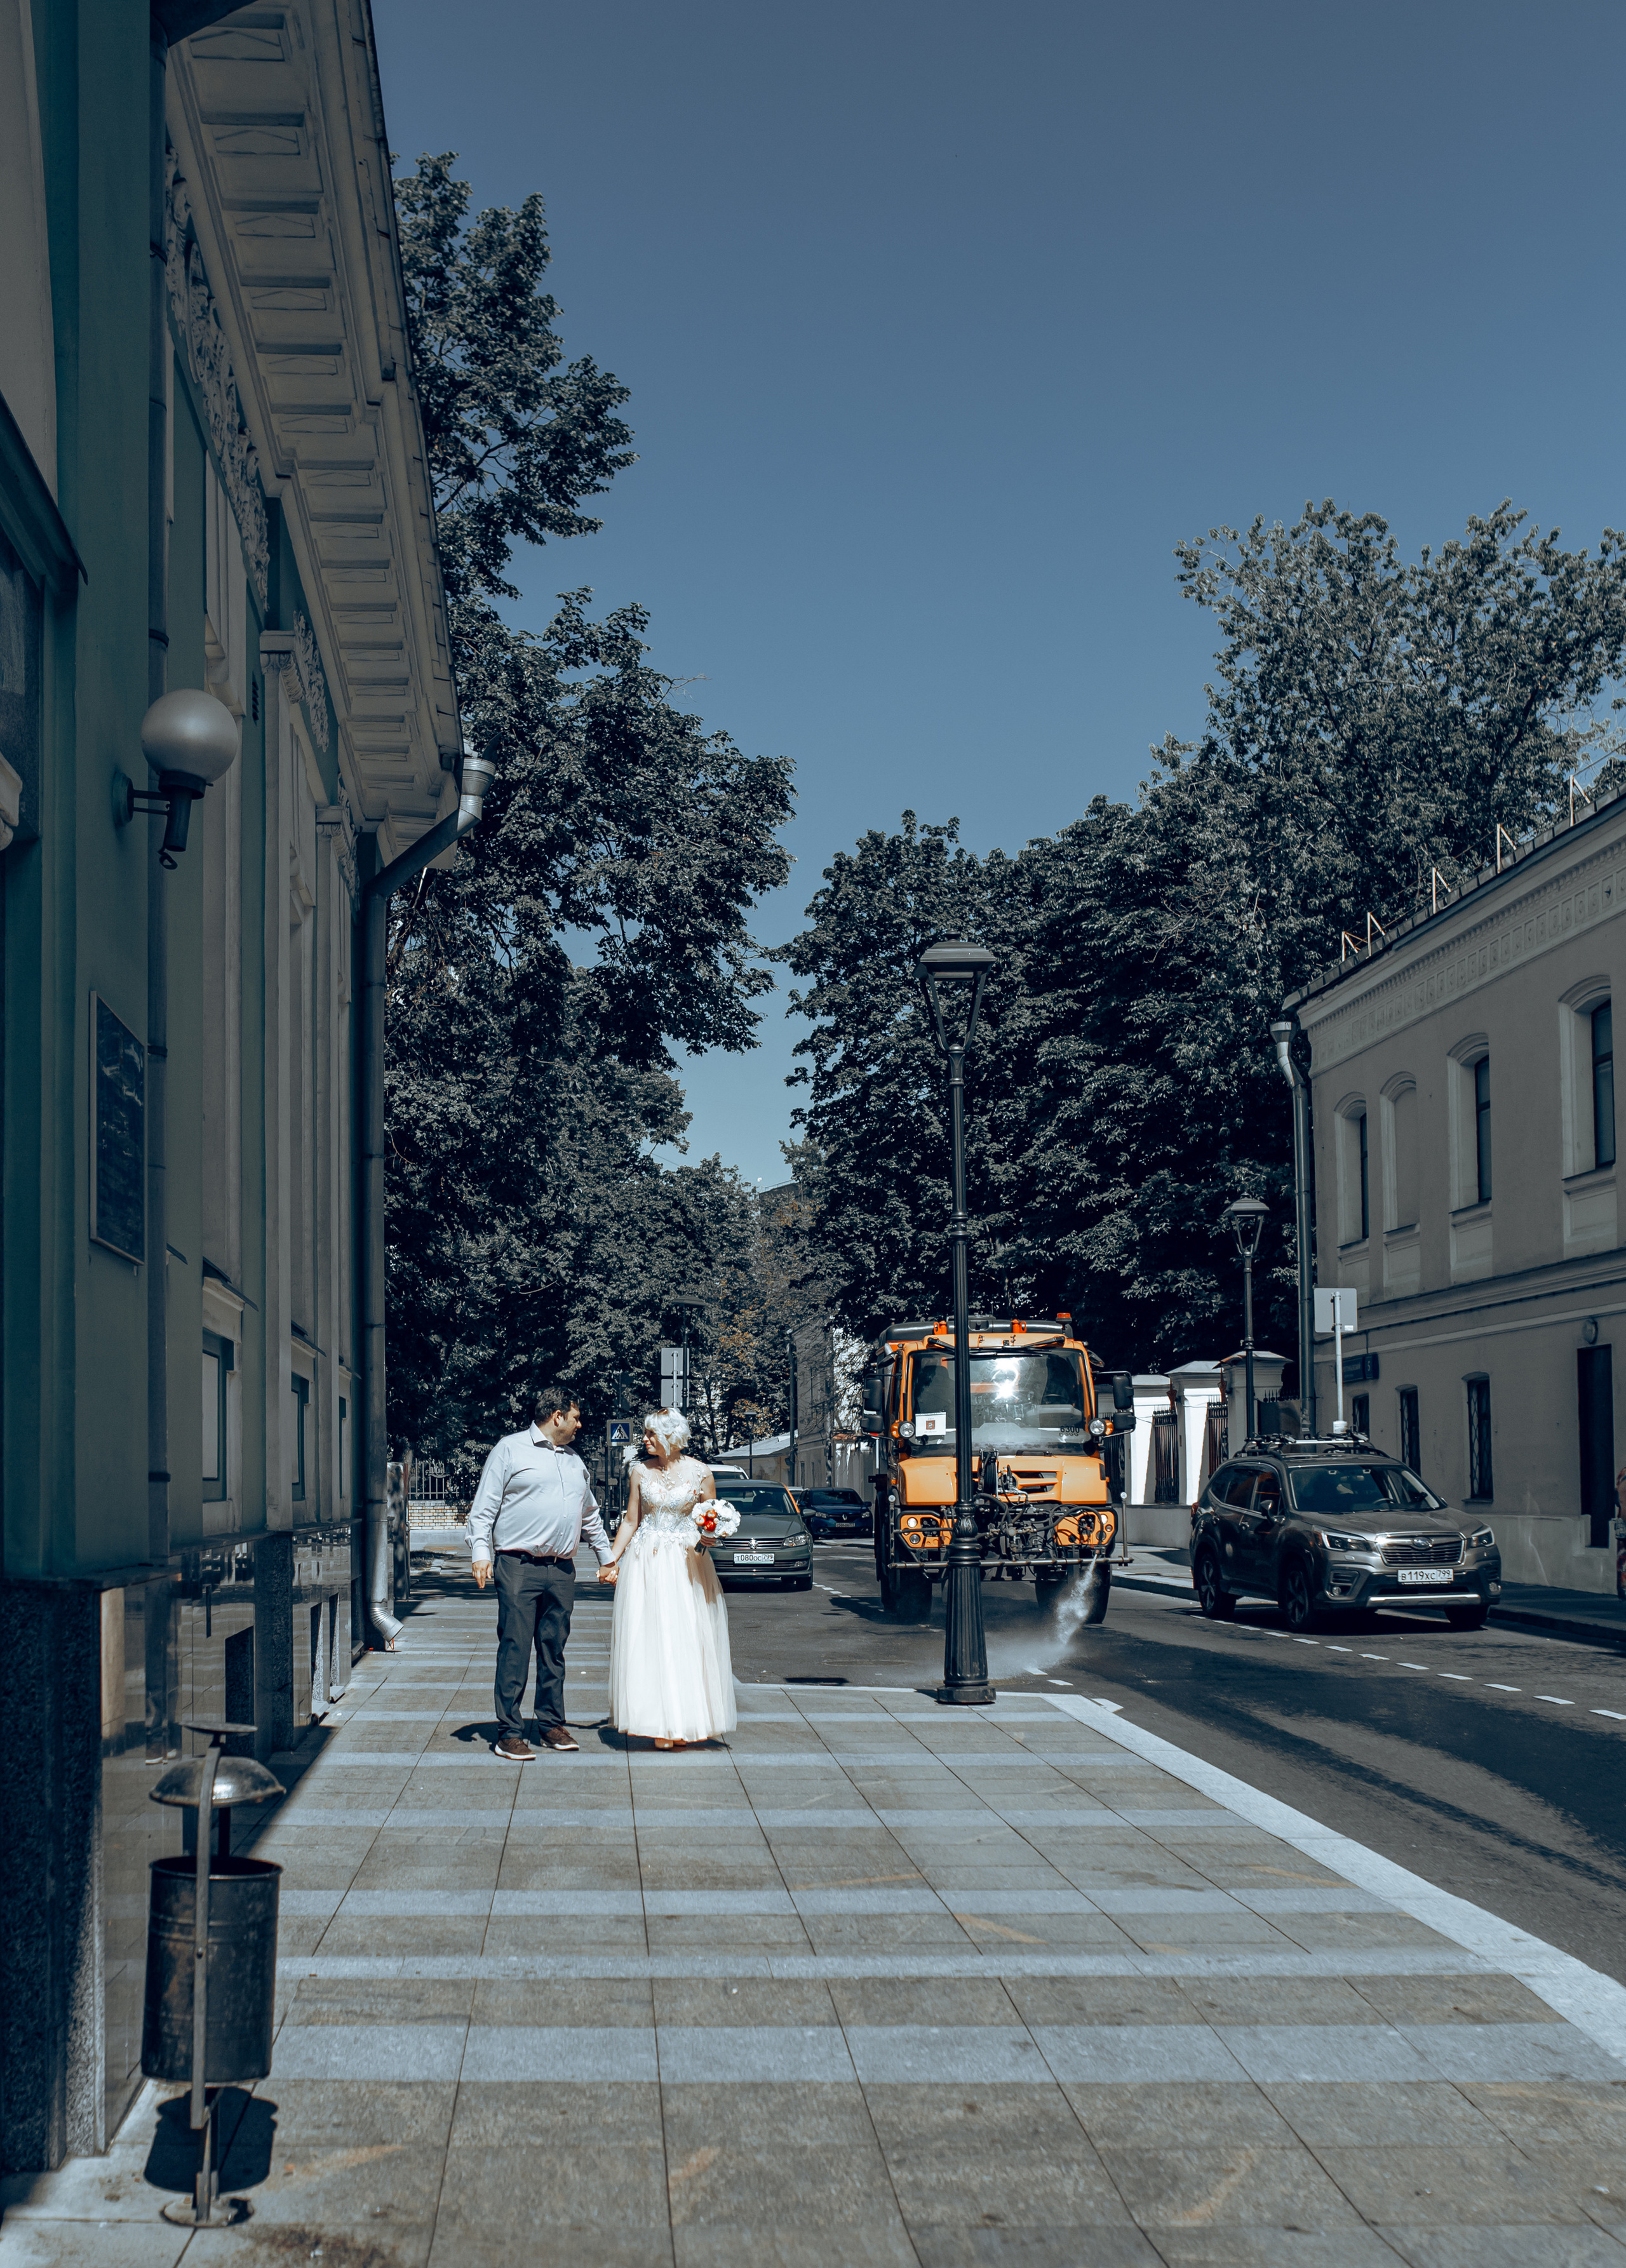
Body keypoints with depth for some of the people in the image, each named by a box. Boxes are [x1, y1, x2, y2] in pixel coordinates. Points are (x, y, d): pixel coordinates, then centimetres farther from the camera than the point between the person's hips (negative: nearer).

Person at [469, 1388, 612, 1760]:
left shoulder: (574, 1460, 21)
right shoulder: (510, 1450, 1)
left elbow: (591, 1517, 32)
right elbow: (484, 1508, -2)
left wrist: (607, 1558, 32)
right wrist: (481, 1552, -12)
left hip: (562, 1571, 6)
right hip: (519, 1566, -6)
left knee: (554, 1652, 9)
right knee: (514, 1651, -7)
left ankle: (551, 1724, 17)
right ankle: (509, 1733, -5)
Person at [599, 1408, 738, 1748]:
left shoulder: (699, 1473, -2)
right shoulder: (640, 1471, 4)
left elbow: (715, 1522, 7)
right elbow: (631, 1521, 10)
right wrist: (611, 1561, 9)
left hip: (686, 1563, -1)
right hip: (645, 1563, 2)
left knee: (687, 1640, -2)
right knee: (648, 1640, -3)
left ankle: (685, 1724, 7)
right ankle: (659, 1724, 1)